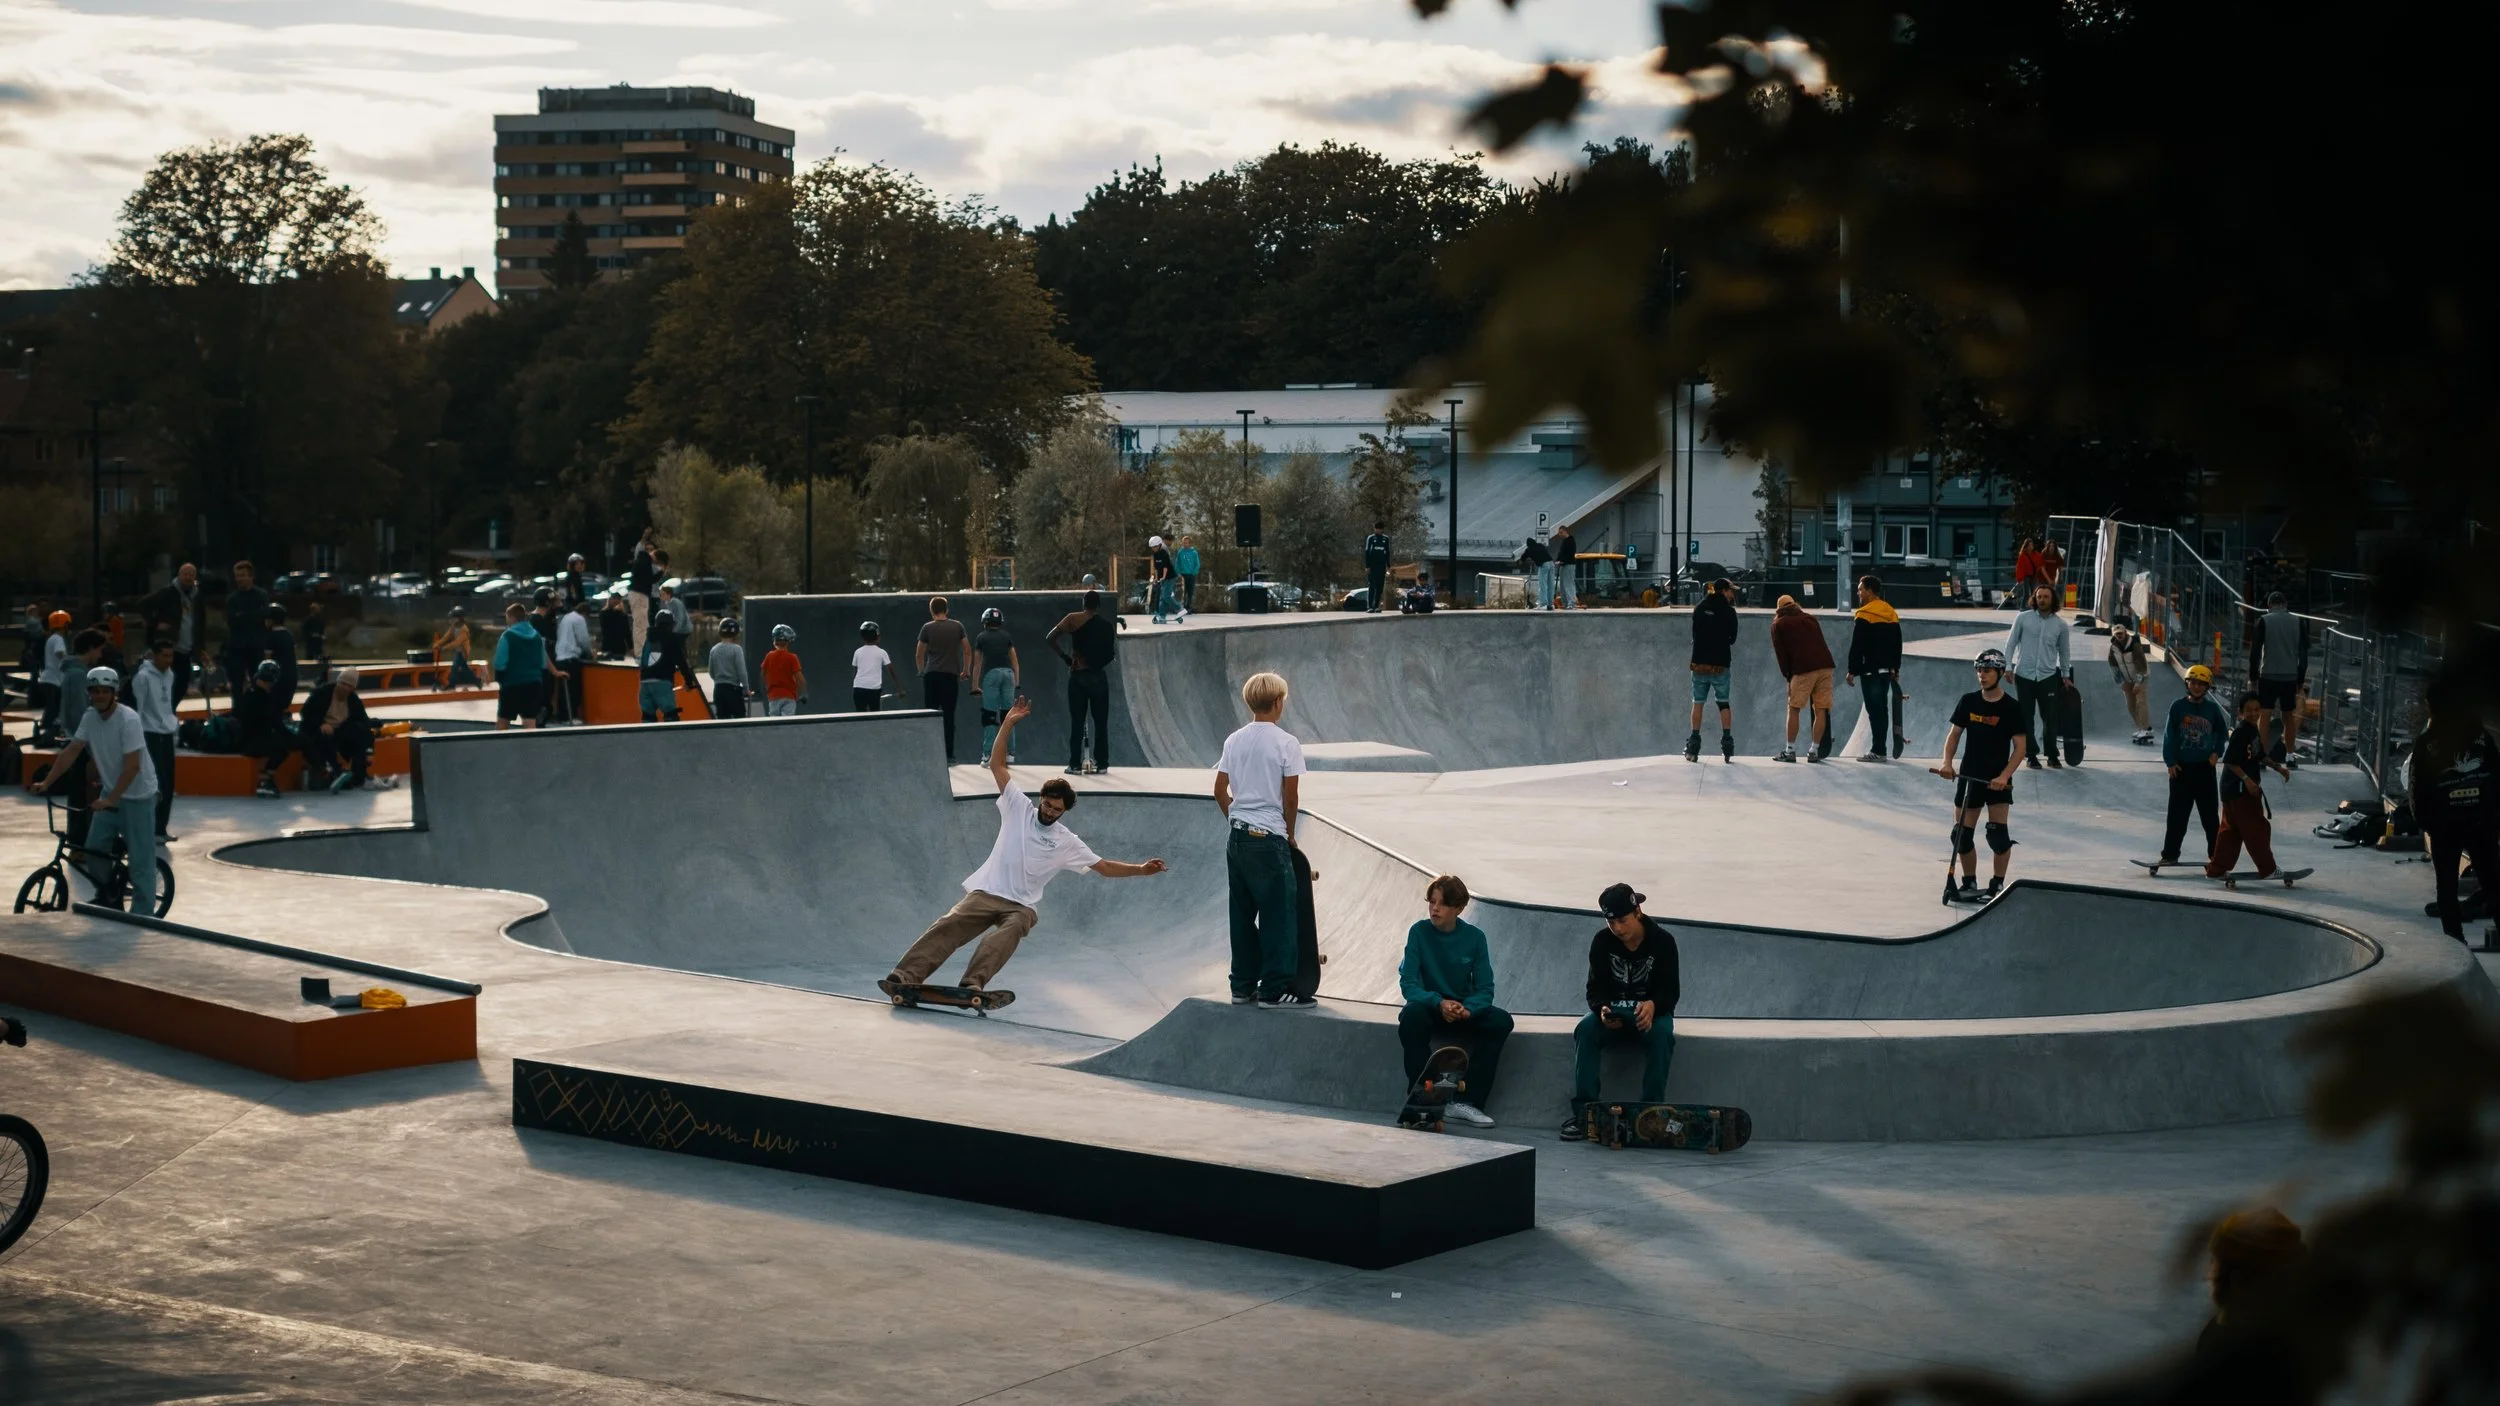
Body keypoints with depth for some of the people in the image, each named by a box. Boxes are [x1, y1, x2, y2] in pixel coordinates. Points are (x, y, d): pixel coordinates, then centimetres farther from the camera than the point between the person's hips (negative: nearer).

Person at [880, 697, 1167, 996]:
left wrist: (1141, 870, 3)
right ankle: (904, 977, -35)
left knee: (1007, 934, -35)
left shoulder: (1068, 843, 12)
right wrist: (1008, 724, -2)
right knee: (948, 926, -24)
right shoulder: (1019, 808, 10)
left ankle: (972, 986, -56)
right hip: (985, 893, 0)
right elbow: (997, 764, 7)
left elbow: (1105, 867, 15)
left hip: (1021, 906, 0)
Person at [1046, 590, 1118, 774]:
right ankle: (1102, 764, 8)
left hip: (1078, 676, -1)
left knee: (1076, 722, 3)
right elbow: (1113, 654, 2)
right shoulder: (1107, 626, 1)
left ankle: (1075, 765, 2)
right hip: (1099, 676, 1)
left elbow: (1050, 638, -10)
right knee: (1101, 722, 8)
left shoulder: (1073, 619, -3)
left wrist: (1064, 656, 1)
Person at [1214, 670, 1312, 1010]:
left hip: (1237, 838, 6)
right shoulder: (1286, 743, -10)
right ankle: (1274, 990, 0)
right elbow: (1291, 797, -10)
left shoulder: (1234, 740, 7)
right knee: (1279, 915, 0)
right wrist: (1289, 834, 4)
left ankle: (1243, 986, 17)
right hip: (1269, 840, -6)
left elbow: (1220, 791, 10)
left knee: (1243, 915, 12)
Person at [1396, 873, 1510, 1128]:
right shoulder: (1419, 932, -8)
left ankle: (1469, 1102, -22)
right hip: (1430, 1006, -2)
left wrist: (1467, 1009, -25)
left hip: (1464, 1009, 2)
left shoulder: (1474, 936, -4)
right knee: (1411, 1016, -36)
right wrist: (1439, 1003, -30)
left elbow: (1485, 989, -4)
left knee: (1501, 1020, -26)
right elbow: (1408, 984, -12)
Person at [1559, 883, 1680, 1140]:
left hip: (1652, 1010, -2)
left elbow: (1671, 991, -12)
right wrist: (1602, 1008, -30)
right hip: (1613, 1013, 2)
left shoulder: (1662, 941, -11)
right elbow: (1596, 988, -5)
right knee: (1586, 1028, -29)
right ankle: (1583, 1112, -30)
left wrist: (1652, 1006, -36)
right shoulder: (1602, 941, -5)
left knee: (1661, 1033, -35)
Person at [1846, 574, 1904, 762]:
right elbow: (1897, 645, 18)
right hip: (1887, 670, 8)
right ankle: (1881, 750, 15)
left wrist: (1852, 670, -9)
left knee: (1874, 709, -7)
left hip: (1870, 670, -8)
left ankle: (1878, 751, -9)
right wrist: (1895, 669, 23)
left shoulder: (1865, 614, -12)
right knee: (1882, 708, 12)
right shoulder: (1892, 614, 13)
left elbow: (1857, 646, -14)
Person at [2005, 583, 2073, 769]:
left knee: (2050, 717, 0)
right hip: (2024, 675, -1)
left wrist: (2066, 675, 20)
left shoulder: (2060, 624, 4)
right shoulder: (2023, 618, -1)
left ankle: (2052, 756, 11)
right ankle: (2031, 755, 13)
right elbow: (2011, 643, 4)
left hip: (2048, 676, 1)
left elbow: (2063, 651, 15)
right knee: (2026, 718, 4)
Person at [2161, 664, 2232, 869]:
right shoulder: (2178, 706, -2)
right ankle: (2170, 854, 7)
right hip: (2181, 767, -1)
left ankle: (2215, 852, 15)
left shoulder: (2212, 708, 3)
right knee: (2178, 814, 2)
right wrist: (2170, 761, -7)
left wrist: (2216, 752, 2)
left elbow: (2222, 732, 16)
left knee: (2209, 813, 6)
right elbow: (2169, 734, -2)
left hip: (2205, 767, 1)